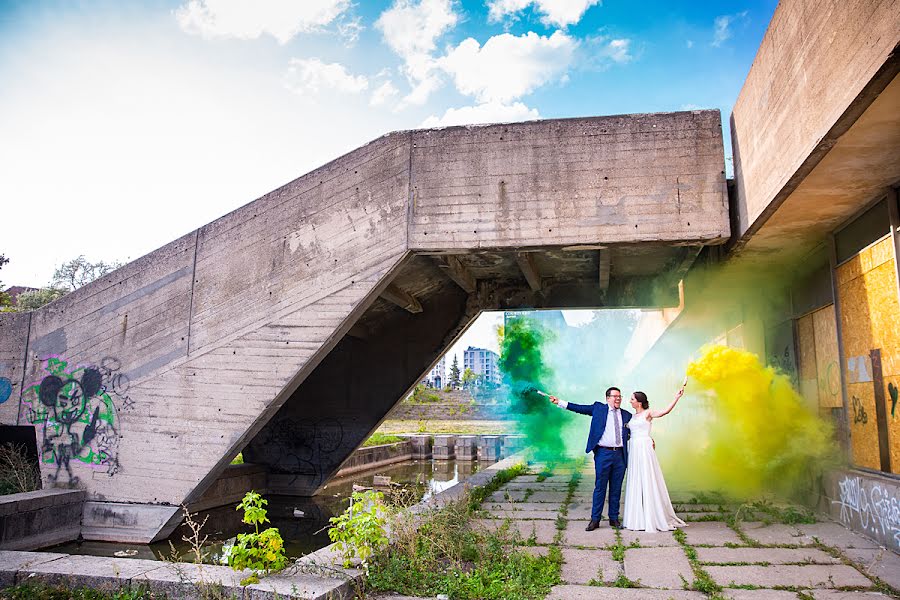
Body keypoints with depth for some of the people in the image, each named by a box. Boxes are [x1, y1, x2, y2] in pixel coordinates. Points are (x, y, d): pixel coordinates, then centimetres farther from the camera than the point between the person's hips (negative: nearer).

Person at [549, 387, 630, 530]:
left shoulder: (626, 415, 13)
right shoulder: (598, 408, 5)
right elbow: (579, 408, 3)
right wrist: (559, 402, -2)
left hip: (620, 454, 3)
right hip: (603, 453, -3)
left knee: (616, 488, 9)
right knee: (600, 487, 0)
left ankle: (614, 518, 20)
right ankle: (595, 519, 6)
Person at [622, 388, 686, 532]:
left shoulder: (648, 413, -3)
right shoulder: (633, 416, 16)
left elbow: (665, 411, -20)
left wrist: (677, 398, -28)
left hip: (644, 449, -6)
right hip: (633, 450, 7)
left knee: (647, 481, -5)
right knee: (635, 483, 7)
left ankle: (651, 518, 1)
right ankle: (638, 519, 13)